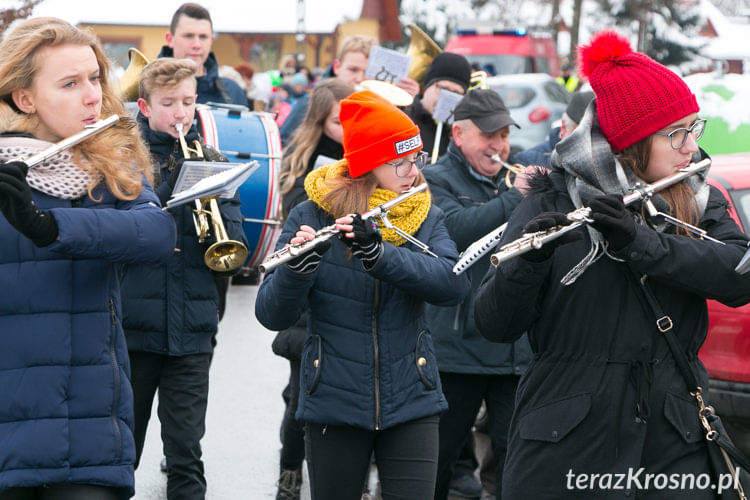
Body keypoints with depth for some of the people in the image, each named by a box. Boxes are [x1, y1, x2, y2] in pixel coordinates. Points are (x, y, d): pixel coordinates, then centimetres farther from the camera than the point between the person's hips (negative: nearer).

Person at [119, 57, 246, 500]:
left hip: (191, 332, 2)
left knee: (186, 454, 2)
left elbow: (234, 251, 4)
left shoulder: (212, 162, 9)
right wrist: (172, 183, -20)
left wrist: (214, 207, -14)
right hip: (133, 327, -2)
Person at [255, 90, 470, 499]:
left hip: (410, 402, 1)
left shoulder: (425, 216, 3)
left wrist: (376, 251, -29)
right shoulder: (313, 215, -4)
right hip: (334, 401, -1)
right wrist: (296, 266, -31)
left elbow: (454, 283, -16)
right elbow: (272, 316, -10)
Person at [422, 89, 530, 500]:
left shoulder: (518, 177, 15)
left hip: (516, 346, 4)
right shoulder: (437, 181, -2)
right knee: (439, 451, 6)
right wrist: (515, 199, -25)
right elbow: (456, 227, -22)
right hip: (459, 346, -4)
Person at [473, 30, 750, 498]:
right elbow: (495, 325, -8)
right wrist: (528, 261, -27)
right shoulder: (552, 204, -2)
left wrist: (642, 243, -22)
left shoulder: (700, 200, 8)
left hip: (673, 443, 2)